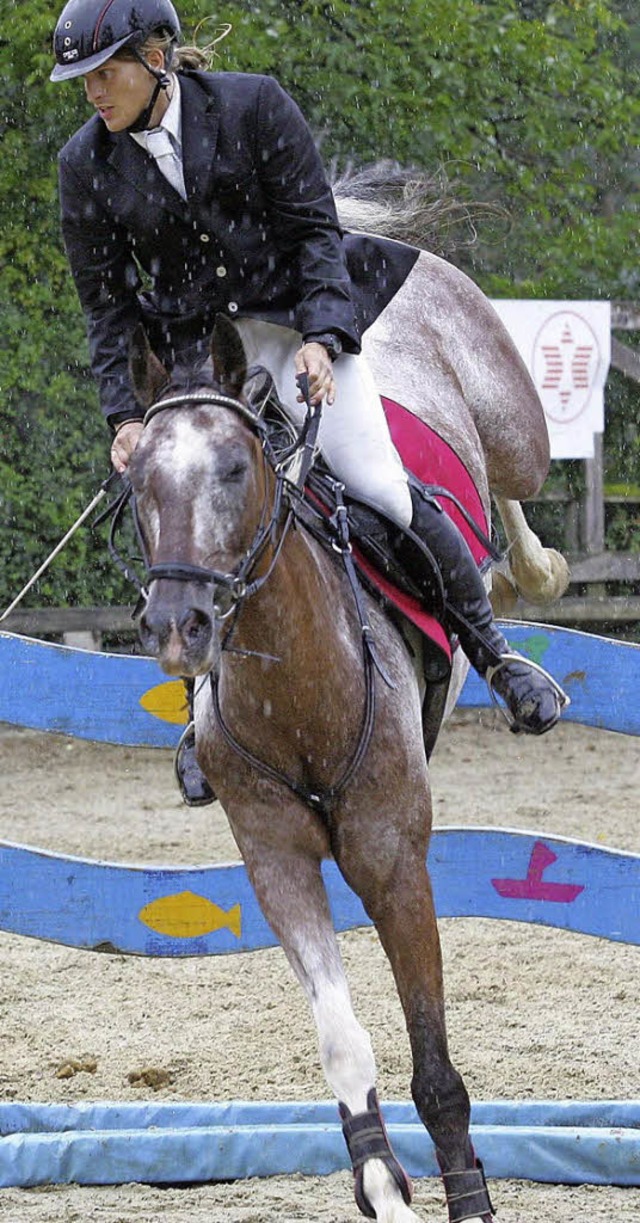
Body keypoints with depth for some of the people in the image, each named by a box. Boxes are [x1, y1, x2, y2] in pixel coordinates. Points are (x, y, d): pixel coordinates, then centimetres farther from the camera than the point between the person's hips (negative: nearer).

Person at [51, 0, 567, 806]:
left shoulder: (253, 106, -9)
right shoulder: (88, 164, -2)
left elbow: (315, 230, -6)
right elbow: (105, 301, 4)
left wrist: (322, 338, -19)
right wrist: (124, 415, -5)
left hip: (292, 325, -2)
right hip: (193, 353, 2)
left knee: (380, 488, -14)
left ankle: (491, 651, 3)